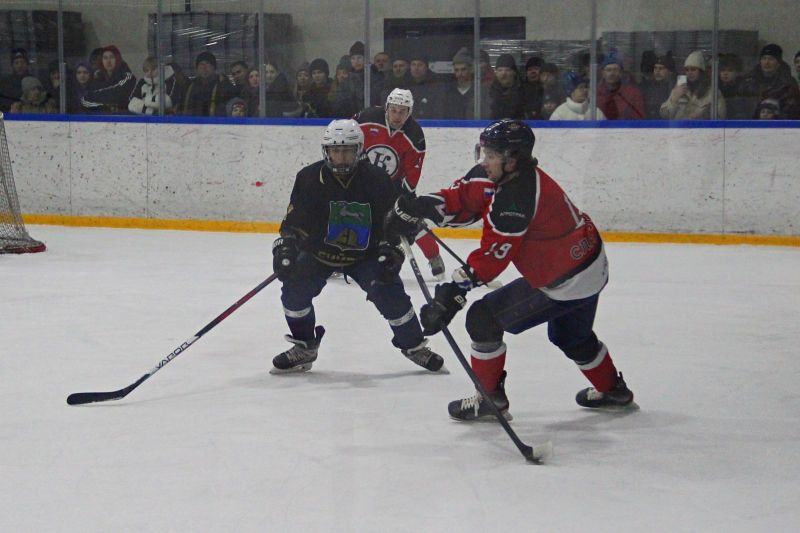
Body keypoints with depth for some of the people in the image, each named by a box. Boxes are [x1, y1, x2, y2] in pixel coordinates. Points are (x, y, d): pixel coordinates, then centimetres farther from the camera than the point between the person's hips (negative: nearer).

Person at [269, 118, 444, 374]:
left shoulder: (378, 180, -13)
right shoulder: (309, 178, -13)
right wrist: (285, 248, -26)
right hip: (318, 252, 1)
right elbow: (294, 222, -10)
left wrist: (391, 252, -23)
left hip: (364, 255, -1)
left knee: (389, 291, -16)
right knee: (294, 288, -18)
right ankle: (304, 346, 6)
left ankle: (414, 345, 7)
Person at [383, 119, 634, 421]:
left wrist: (455, 291, -29)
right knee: (571, 336, 34)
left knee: (484, 317, -5)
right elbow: (462, 198, -1)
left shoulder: (515, 196, -28)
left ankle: (490, 399, 6)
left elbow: (493, 255, -29)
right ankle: (613, 390, 53)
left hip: (565, 282, -10)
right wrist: (418, 207, -16)